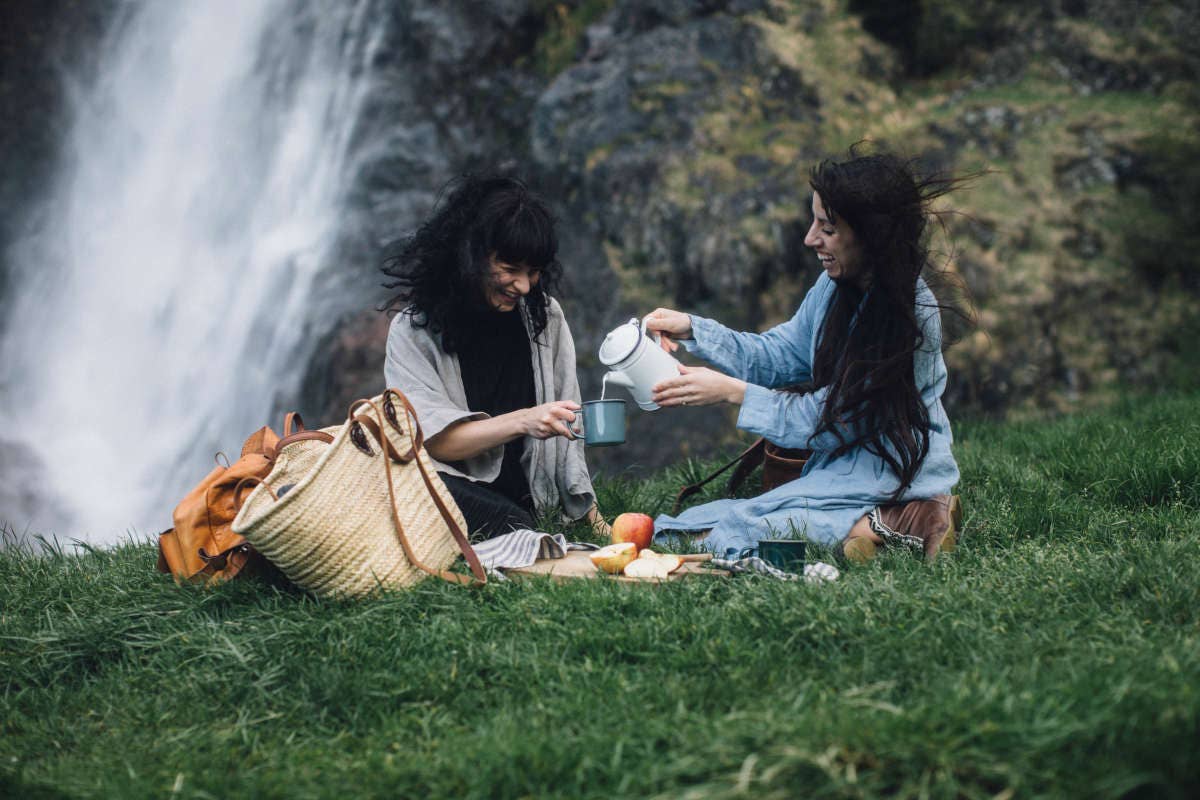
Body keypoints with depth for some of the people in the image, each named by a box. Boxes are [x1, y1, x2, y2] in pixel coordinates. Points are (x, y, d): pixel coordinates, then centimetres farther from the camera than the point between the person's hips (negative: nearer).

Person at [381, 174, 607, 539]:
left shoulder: (546, 317, 7)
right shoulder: (414, 329, -4)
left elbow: (564, 429, 10)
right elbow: (431, 439, -12)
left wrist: (590, 515, 5)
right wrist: (521, 423, -25)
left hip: (523, 502, 4)